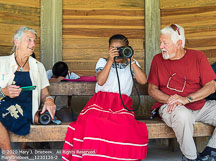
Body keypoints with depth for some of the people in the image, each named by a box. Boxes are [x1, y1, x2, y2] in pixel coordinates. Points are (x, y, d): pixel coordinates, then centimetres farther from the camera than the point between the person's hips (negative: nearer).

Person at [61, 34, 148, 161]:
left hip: (122, 103, 0)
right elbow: (100, 81, -2)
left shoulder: (131, 64, 19)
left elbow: (143, 81, 0)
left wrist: (131, 60, -2)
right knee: (92, 121, -35)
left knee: (125, 123, -36)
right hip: (101, 100, 0)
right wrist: (110, 60, -6)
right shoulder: (103, 62, 18)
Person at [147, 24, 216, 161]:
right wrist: (170, 99, -14)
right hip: (170, 107, -2)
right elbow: (152, 89, 6)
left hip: (200, 105, 3)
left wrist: (186, 99, -17)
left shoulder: (198, 57, 2)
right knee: (182, 115, -36)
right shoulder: (158, 60, 4)